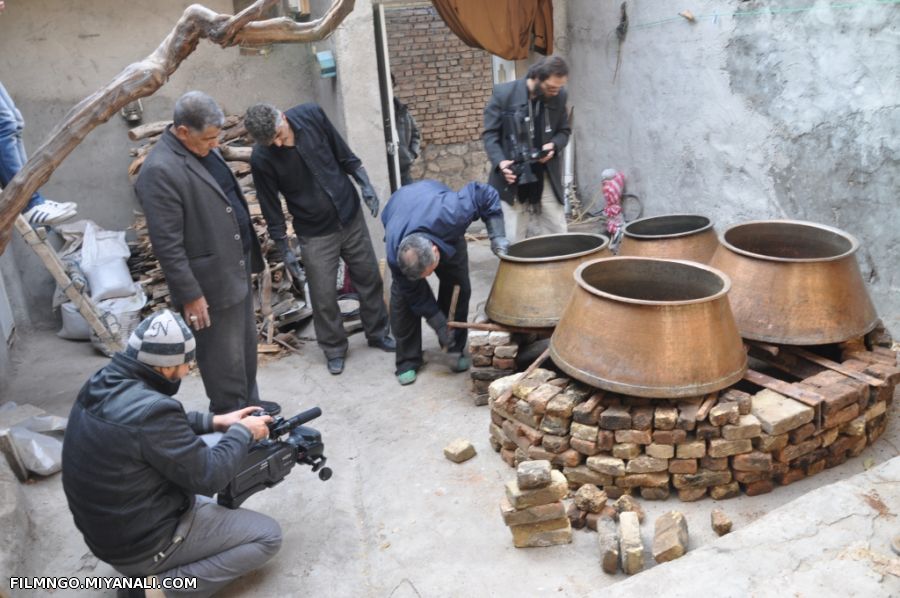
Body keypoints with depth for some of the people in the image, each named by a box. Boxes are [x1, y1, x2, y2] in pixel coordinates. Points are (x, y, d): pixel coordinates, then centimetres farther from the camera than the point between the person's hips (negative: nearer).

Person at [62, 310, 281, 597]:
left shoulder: (103, 382, -5)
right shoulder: (149, 410, -32)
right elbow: (209, 477, -21)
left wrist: (216, 422, 8)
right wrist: (243, 432, -6)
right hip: (143, 543, -9)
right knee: (268, 536, -1)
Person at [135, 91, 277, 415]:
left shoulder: (203, 147, 6)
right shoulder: (160, 171, -22)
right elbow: (168, 245, -21)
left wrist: (248, 256, 21)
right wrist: (189, 295, -19)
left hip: (238, 268, 9)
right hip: (212, 281, -9)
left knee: (246, 343, 22)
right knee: (225, 357, 6)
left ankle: (248, 403, 40)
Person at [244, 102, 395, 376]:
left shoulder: (311, 115, -13)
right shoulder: (261, 159, -20)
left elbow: (343, 153, 1)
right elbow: (271, 208, -9)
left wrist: (365, 184, -3)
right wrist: (284, 249, -5)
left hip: (350, 216, 3)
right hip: (315, 232, -3)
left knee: (369, 278, 14)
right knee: (324, 296, 2)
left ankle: (378, 332, 34)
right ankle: (334, 349, 25)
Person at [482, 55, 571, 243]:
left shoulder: (559, 96, 1)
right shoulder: (503, 93, -9)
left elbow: (564, 130, 13)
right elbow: (490, 134, -5)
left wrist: (553, 145, -10)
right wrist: (500, 162, -21)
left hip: (546, 178, 3)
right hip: (512, 180, -3)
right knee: (512, 241, 2)